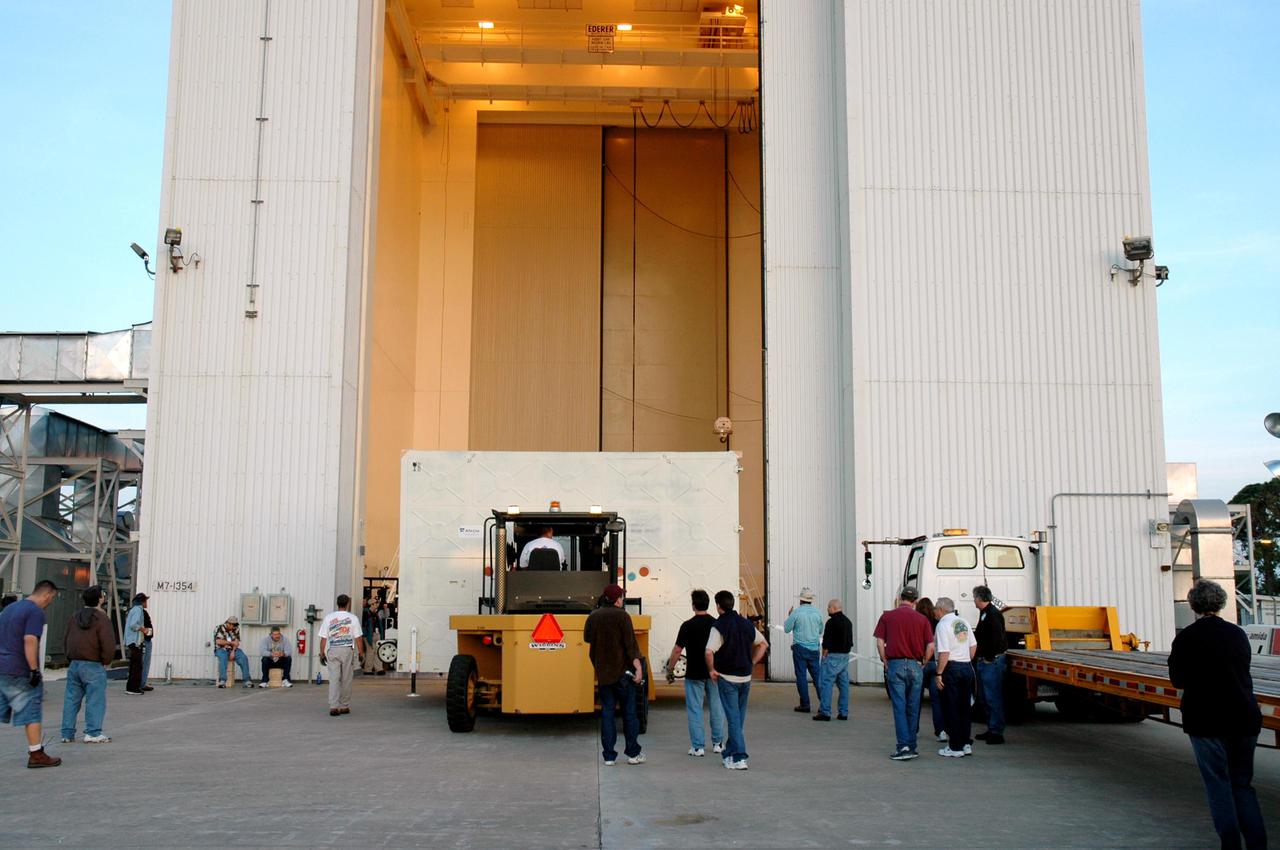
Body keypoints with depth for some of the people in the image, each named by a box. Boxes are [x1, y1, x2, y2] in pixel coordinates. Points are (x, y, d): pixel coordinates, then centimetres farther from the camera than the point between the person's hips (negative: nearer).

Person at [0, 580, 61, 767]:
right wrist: (35, 670, -19)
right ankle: (36, 754, 4)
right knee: (32, 711, 1)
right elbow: (30, 640, -21)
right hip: (20, 673, -8)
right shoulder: (36, 612, -11)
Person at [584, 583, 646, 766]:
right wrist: (638, 667, -16)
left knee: (607, 711, 8)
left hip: (603, 673, 4)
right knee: (629, 711, 6)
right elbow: (630, 643, -15)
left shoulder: (594, 616, 3)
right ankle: (633, 753, 11)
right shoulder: (622, 616, -10)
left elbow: (587, 638, 12)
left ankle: (609, 755, 7)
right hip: (622, 670, -4)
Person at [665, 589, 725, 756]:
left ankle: (698, 746, 3)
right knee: (716, 708, 13)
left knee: (694, 710, 3)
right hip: (714, 672, 3)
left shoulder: (688, 625, -12)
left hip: (694, 674, -3)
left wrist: (669, 670, 1)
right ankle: (718, 743, 20)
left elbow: (677, 650, -10)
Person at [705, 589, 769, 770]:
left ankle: (739, 758, -7)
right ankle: (730, 753, 27)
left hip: (727, 678, -5)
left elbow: (709, 652, -27)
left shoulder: (719, 626, -14)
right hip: (746, 677, 6)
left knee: (733, 718, -3)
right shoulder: (746, 623, 5)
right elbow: (764, 644, 14)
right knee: (739, 717, 16)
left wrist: (711, 670, -12)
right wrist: (752, 663, 13)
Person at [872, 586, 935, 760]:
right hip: (915, 666, 1)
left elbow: (880, 643, -3)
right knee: (913, 708, 9)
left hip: (895, 664, -1)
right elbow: (930, 646, -1)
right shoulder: (922, 619, 4)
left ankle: (903, 746, -10)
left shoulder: (887, 616, 2)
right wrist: (923, 664, 11)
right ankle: (911, 747, 14)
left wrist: (885, 663, 6)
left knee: (899, 707, -1)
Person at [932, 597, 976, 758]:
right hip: (967, 667, 7)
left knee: (951, 708, 1)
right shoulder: (963, 622, 10)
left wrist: (938, 674, -14)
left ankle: (955, 747, 4)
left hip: (952, 668, -7)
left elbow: (944, 653, -18)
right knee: (965, 707, 14)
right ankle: (966, 744, 19)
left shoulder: (943, 625, -13)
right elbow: (973, 646, 13)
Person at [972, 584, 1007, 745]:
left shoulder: (993, 614, -15)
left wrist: (989, 658, -19)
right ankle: (991, 730, 22)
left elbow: (997, 638, -23)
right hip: (983, 662, 11)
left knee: (993, 698, -8)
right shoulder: (984, 613, 17)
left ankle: (997, 732, -4)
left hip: (991, 662, -11)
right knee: (984, 698, 15)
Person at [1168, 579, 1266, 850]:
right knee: (1243, 784, 15)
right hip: (1245, 718, 4)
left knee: (1218, 785, 6)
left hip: (1206, 721, -4)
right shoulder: (1238, 634, 4)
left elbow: (1178, 680, -4)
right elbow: (1244, 673, 13)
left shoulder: (1186, 637, -9)